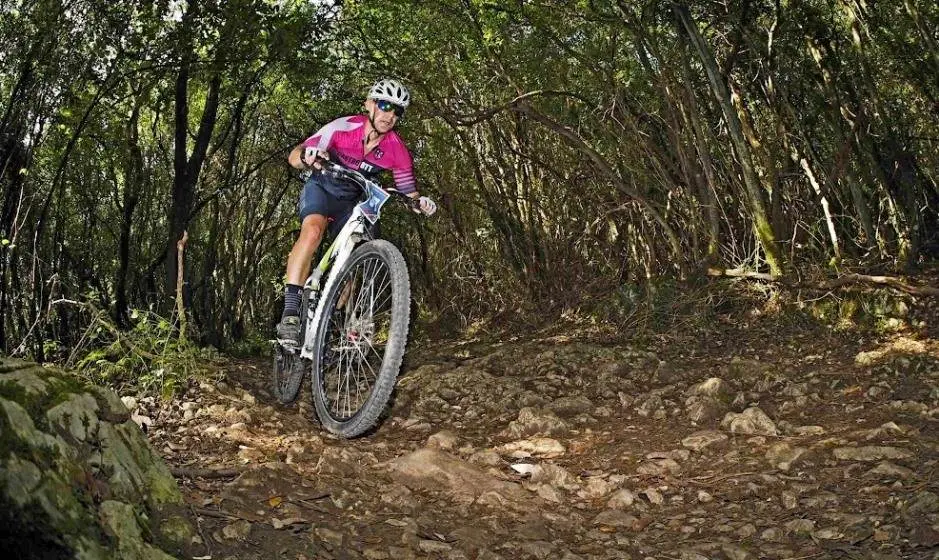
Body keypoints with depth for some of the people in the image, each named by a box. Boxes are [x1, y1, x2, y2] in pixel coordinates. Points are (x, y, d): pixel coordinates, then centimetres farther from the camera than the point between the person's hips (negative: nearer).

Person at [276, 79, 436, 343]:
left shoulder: (398, 151, -18)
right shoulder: (344, 127, -27)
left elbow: (409, 192, -9)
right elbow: (294, 156, -28)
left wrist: (420, 202, -33)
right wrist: (306, 156, -52)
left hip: (349, 201, 4)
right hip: (321, 188, -4)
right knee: (313, 230, -32)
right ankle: (290, 313, -36)